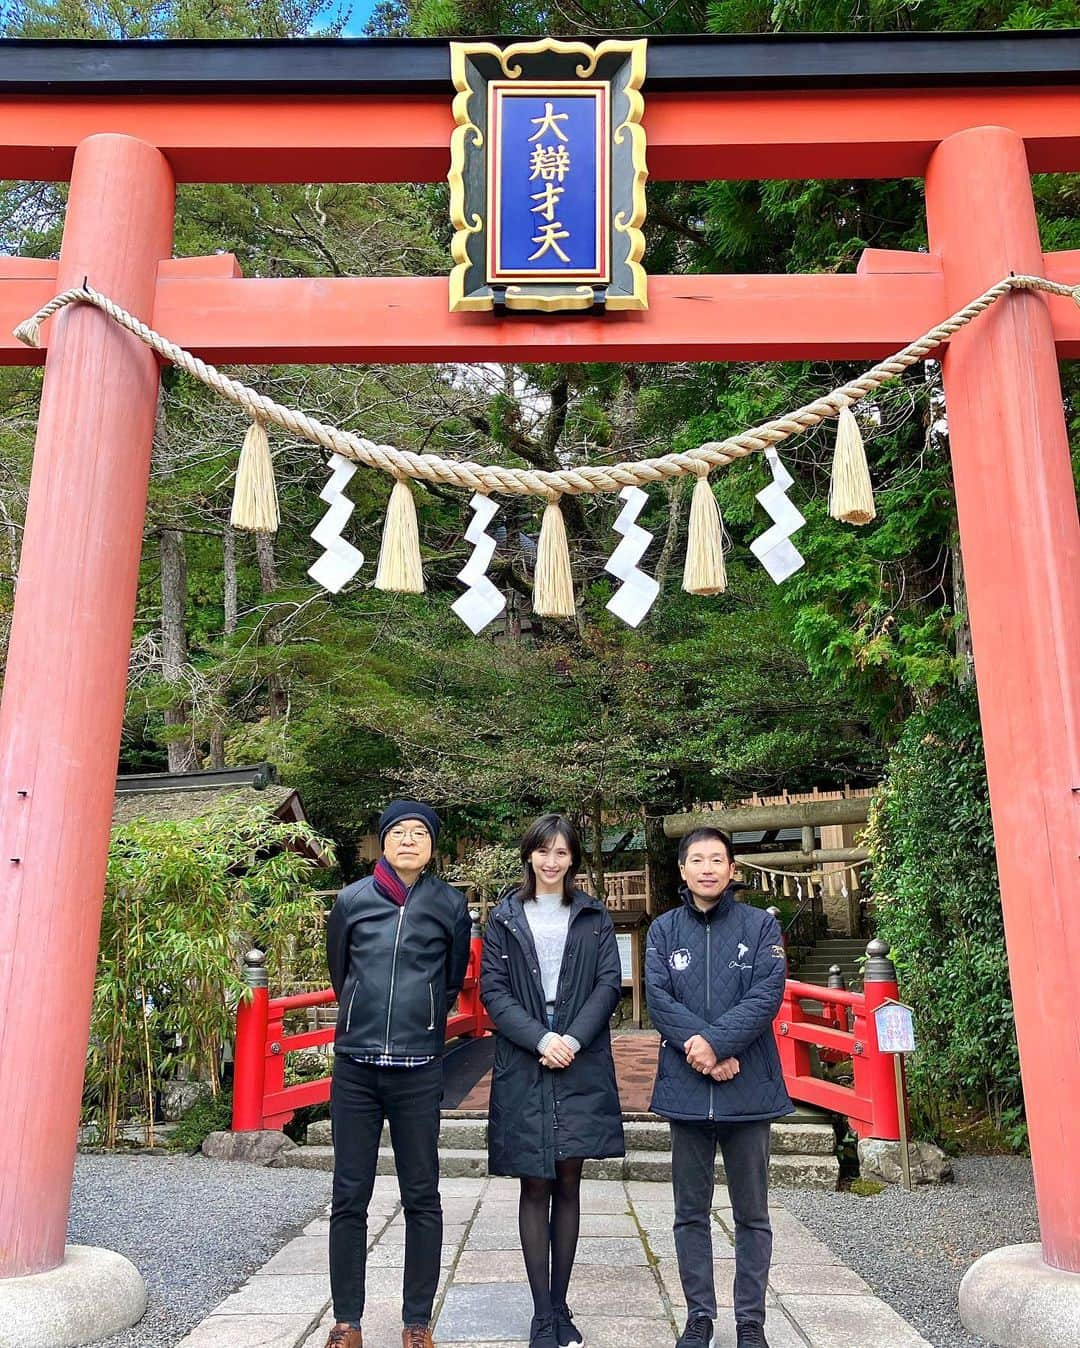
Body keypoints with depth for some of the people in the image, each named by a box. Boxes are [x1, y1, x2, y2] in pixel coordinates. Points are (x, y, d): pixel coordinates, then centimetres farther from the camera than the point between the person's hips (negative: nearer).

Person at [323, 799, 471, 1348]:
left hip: (419, 1070, -1)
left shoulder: (450, 906, 0)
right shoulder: (352, 900, 2)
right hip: (355, 1066, 1)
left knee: (421, 1198, 6)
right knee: (349, 1197, 7)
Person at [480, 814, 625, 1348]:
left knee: (568, 1182, 7)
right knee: (535, 1185, 4)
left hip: (581, 1065, 1)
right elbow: (492, 989, -1)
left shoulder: (594, 917, 8)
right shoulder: (504, 918, 4)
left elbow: (609, 984, 2)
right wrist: (540, 1039, -13)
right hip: (523, 1065, -1)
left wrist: (573, 1039, -11)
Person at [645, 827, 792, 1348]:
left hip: (749, 1088, -1)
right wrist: (706, 1052, -16)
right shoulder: (664, 929, 4)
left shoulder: (761, 925, 1)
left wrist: (715, 1042, -19)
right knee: (691, 1213, 12)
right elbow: (658, 999, -5)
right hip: (686, 1089, 1)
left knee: (751, 1214, 10)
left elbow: (766, 995, -10)